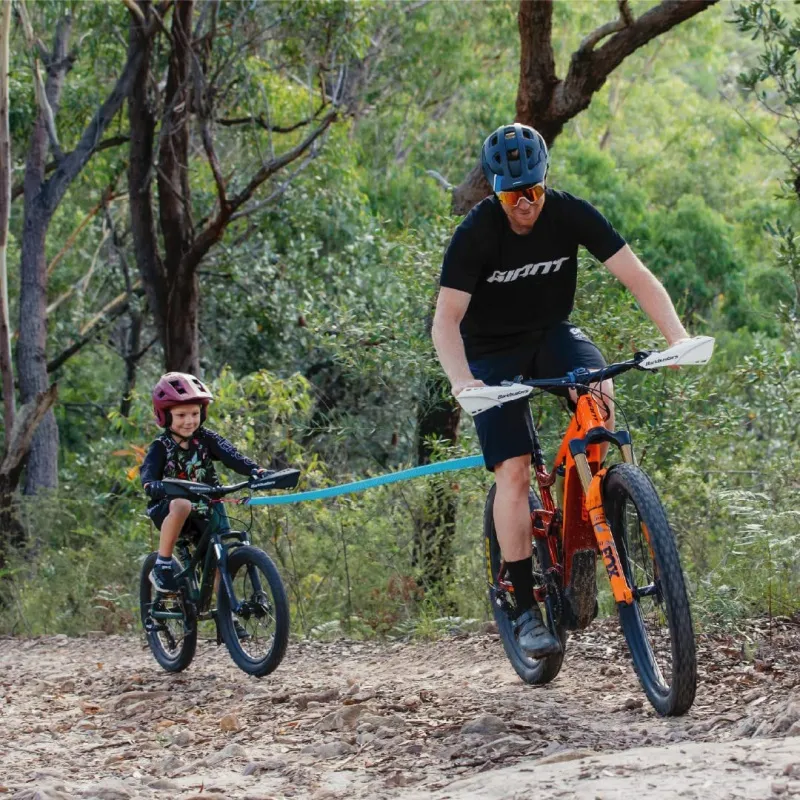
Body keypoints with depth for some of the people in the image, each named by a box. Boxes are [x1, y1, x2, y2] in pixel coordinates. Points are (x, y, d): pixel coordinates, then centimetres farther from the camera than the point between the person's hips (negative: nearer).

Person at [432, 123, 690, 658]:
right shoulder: (476, 234, -23)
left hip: (552, 333, 2)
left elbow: (638, 277, -20)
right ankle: (526, 610, -8)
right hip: (493, 352, -2)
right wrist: (461, 381, -46)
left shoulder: (570, 214, -17)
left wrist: (678, 336, -35)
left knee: (600, 395, -30)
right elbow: (446, 319, -27)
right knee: (513, 473, -15)